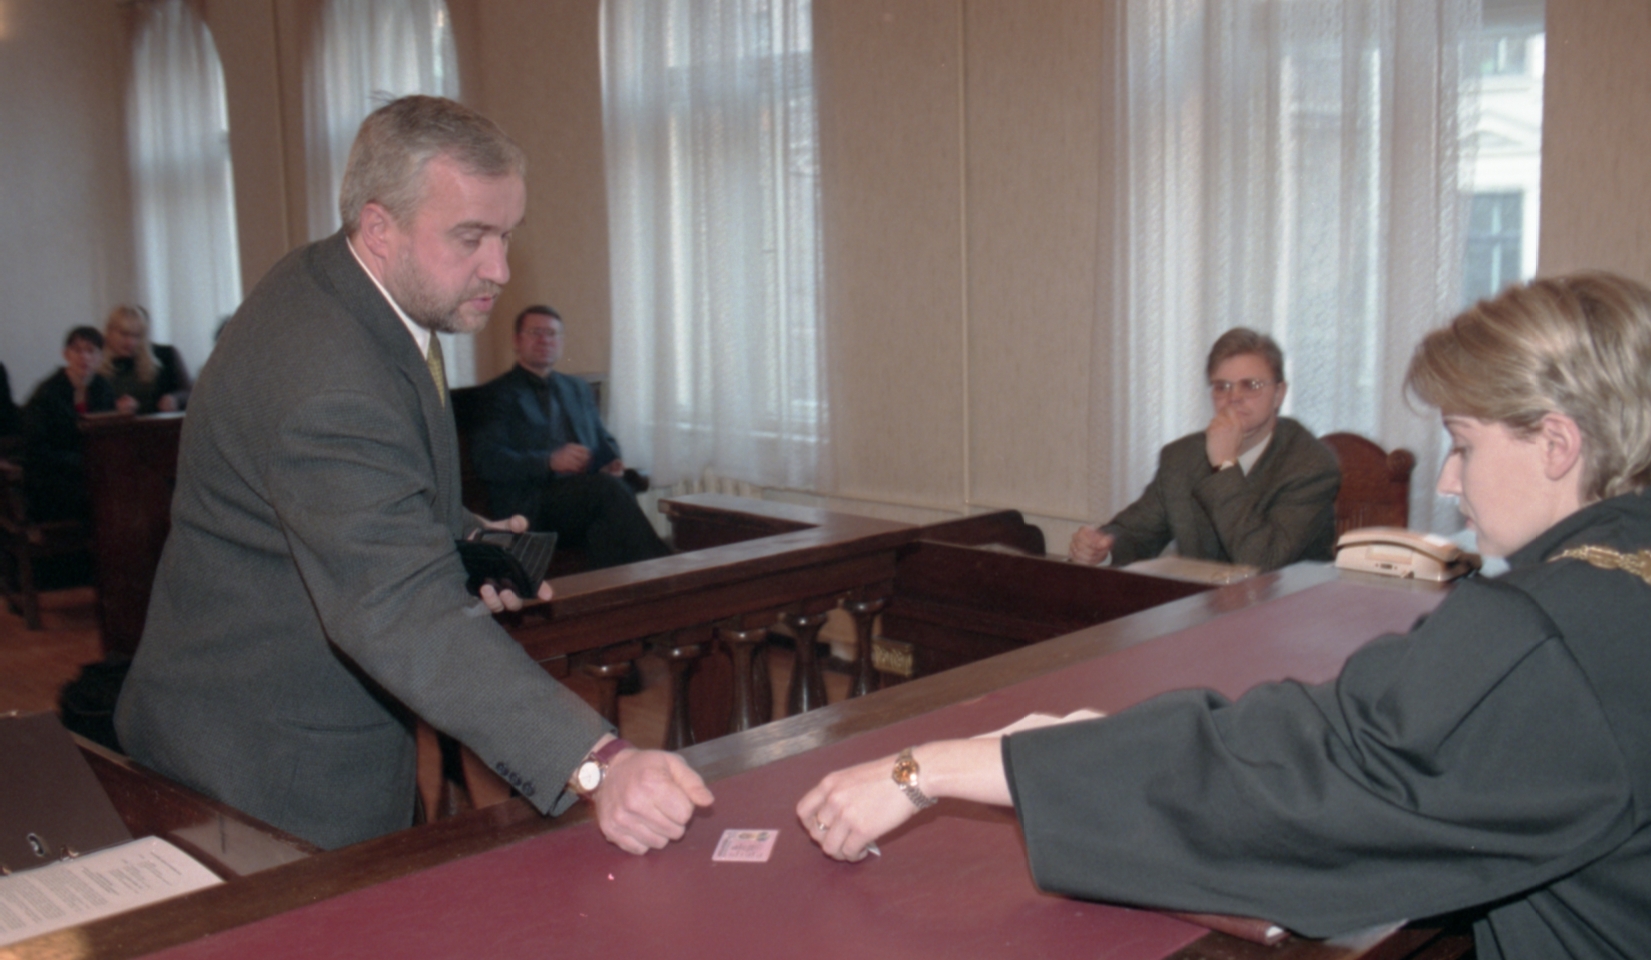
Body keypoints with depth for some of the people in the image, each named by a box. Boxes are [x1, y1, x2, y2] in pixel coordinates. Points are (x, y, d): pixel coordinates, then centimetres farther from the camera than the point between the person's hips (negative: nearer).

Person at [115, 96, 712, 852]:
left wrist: (463, 540, 0)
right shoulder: (327, 384, -33)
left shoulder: (329, 288, 0)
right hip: (270, 770, -10)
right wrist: (596, 764, -53)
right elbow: (401, 613, -44)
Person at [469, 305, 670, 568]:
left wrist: (611, 463, 3)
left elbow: (605, 442, 30)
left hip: (584, 494, 5)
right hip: (529, 503, -4)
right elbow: (487, 461, -5)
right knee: (609, 488, -33)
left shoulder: (578, 389, 28)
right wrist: (549, 462, -19)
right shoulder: (498, 393, 8)